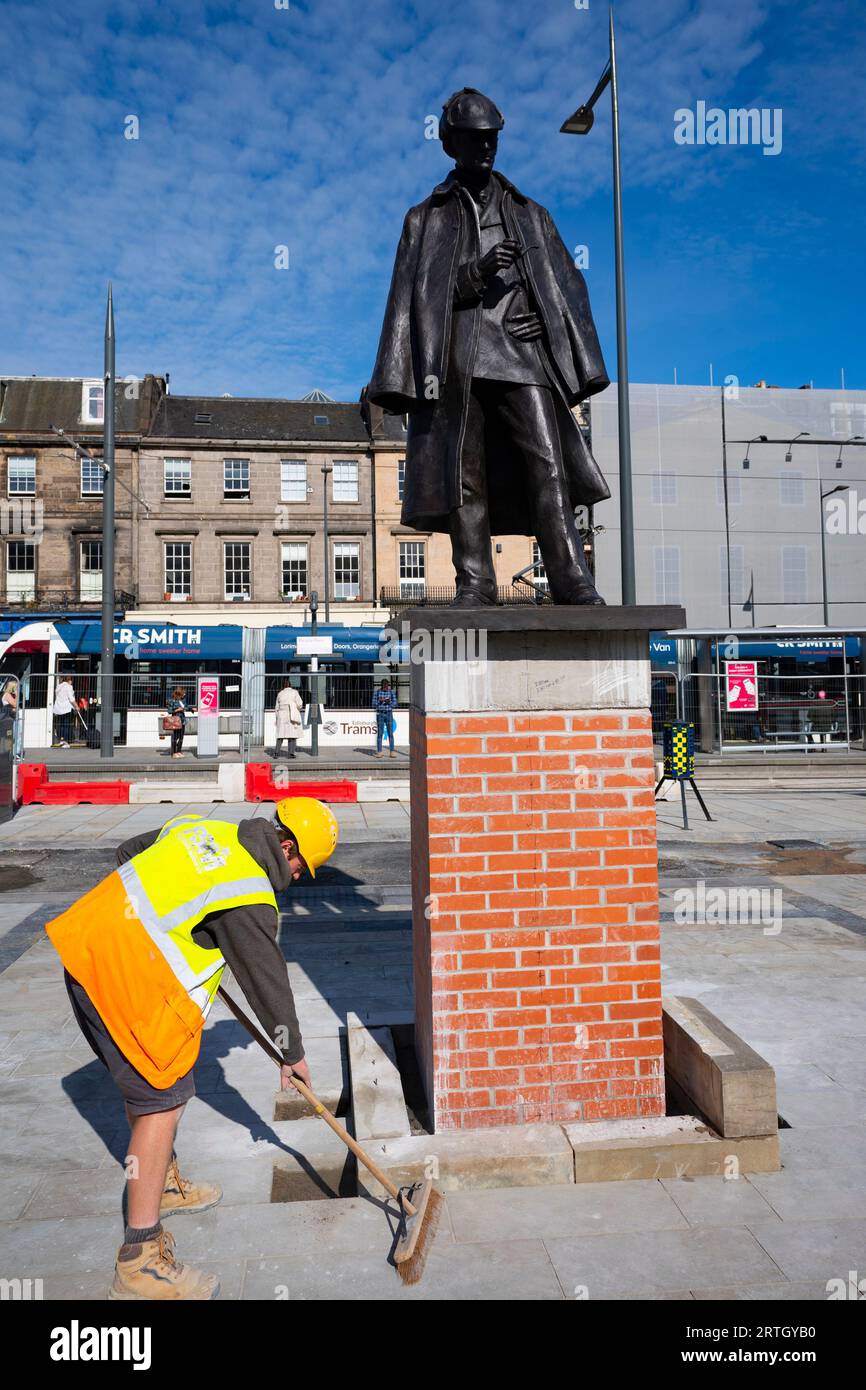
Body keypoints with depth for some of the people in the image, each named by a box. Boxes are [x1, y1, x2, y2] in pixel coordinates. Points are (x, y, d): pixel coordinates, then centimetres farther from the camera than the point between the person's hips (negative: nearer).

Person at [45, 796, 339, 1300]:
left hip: (85, 947, 10)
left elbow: (129, 852, 22)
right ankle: (141, 1259, 4)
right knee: (162, 1099, -2)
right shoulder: (249, 898, -14)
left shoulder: (197, 827, 7)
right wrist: (293, 1054, 9)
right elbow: (268, 981, -4)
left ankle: (165, 1185, 42)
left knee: (145, 1081, 23)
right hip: (128, 980, -10)